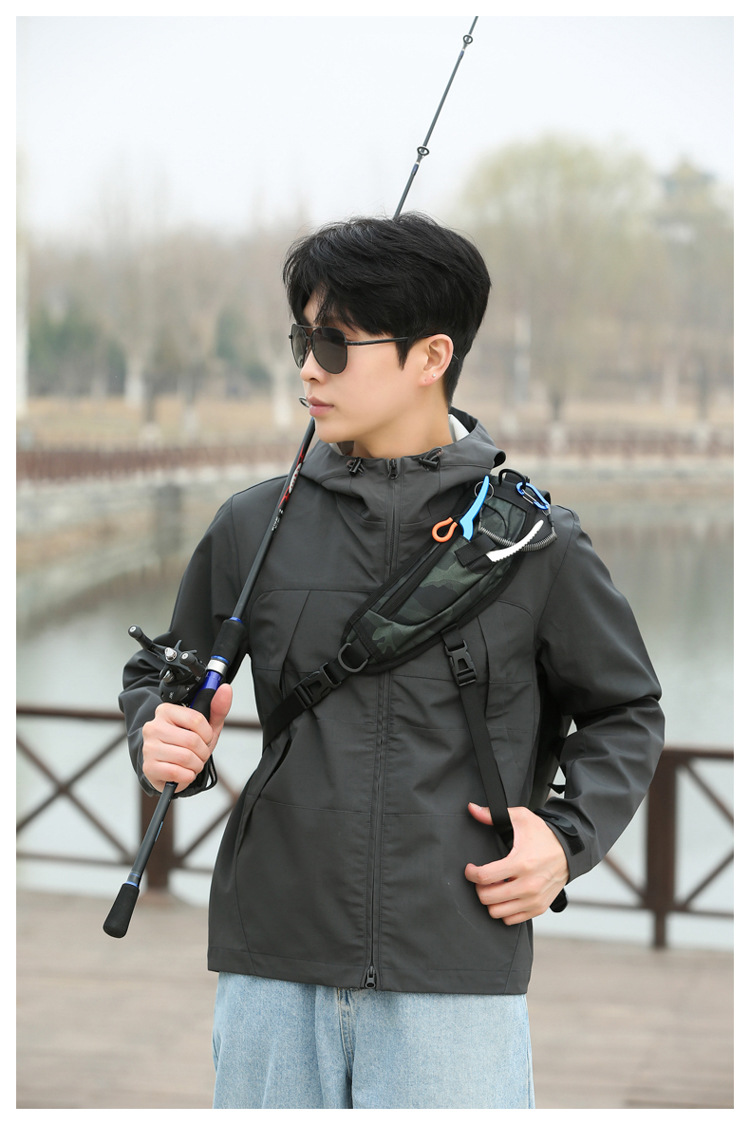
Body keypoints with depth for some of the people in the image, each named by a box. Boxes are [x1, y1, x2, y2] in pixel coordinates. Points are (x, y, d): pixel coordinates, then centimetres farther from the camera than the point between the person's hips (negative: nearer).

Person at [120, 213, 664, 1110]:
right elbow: (159, 673, 20)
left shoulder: (533, 539, 1)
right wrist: (162, 737, -2)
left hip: (457, 977, -2)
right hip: (272, 970, 2)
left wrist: (569, 834, -2)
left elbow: (625, 712, 14)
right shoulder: (253, 527, 6)